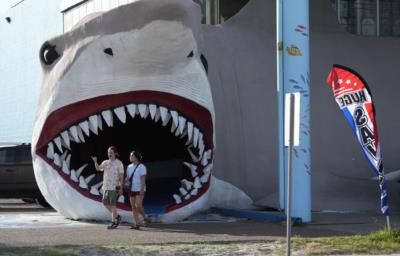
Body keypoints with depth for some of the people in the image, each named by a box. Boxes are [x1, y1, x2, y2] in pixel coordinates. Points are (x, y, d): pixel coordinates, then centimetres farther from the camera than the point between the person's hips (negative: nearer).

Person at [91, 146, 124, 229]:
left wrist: (121, 188, -10)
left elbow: (121, 176, -5)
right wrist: (95, 161, -25)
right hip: (106, 186, 6)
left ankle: (113, 223, -1)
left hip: (114, 187, -6)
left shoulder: (119, 163, -3)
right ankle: (117, 216, 24)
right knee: (106, 204, 6)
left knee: (113, 204, -6)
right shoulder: (105, 162, 11)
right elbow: (98, 168, -6)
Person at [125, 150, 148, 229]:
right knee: (133, 207, 2)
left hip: (139, 189, -6)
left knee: (138, 205, -17)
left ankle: (145, 218, 4)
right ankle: (136, 223, 4)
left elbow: (143, 179, -12)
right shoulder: (129, 167, 13)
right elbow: (127, 177, 16)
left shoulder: (141, 167, -7)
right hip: (132, 189, 6)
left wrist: (142, 189, -19)